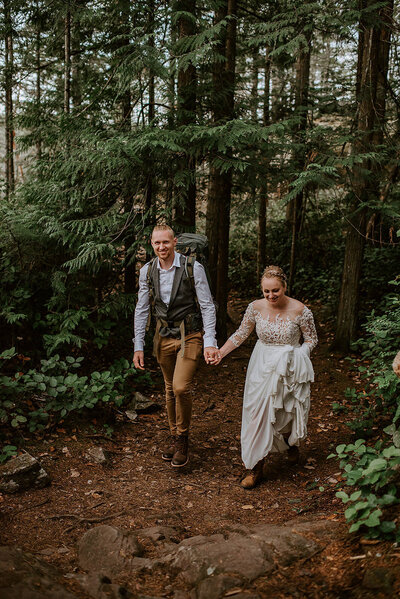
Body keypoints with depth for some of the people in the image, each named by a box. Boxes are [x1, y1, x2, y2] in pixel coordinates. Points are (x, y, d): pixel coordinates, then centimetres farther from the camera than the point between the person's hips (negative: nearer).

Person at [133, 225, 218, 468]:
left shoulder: (193, 269, -13)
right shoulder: (147, 271, -1)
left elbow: (207, 306, -12)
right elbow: (142, 310, 5)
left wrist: (210, 342, -19)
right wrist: (139, 347, 3)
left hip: (189, 335, -4)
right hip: (164, 335, 4)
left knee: (181, 387, -16)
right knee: (170, 389, 14)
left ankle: (183, 437, 7)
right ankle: (174, 436, 32)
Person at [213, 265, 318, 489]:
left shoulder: (300, 310, -13)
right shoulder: (256, 307, -6)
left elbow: (311, 338, -1)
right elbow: (241, 334, 4)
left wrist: (298, 357, -15)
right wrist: (220, 353, -6)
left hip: (290, 368, -2)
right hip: (262, 366, 2)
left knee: (288, 412, 7)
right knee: (258, 412, -3)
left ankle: (292, 441, 44)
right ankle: (256, 468, 6)